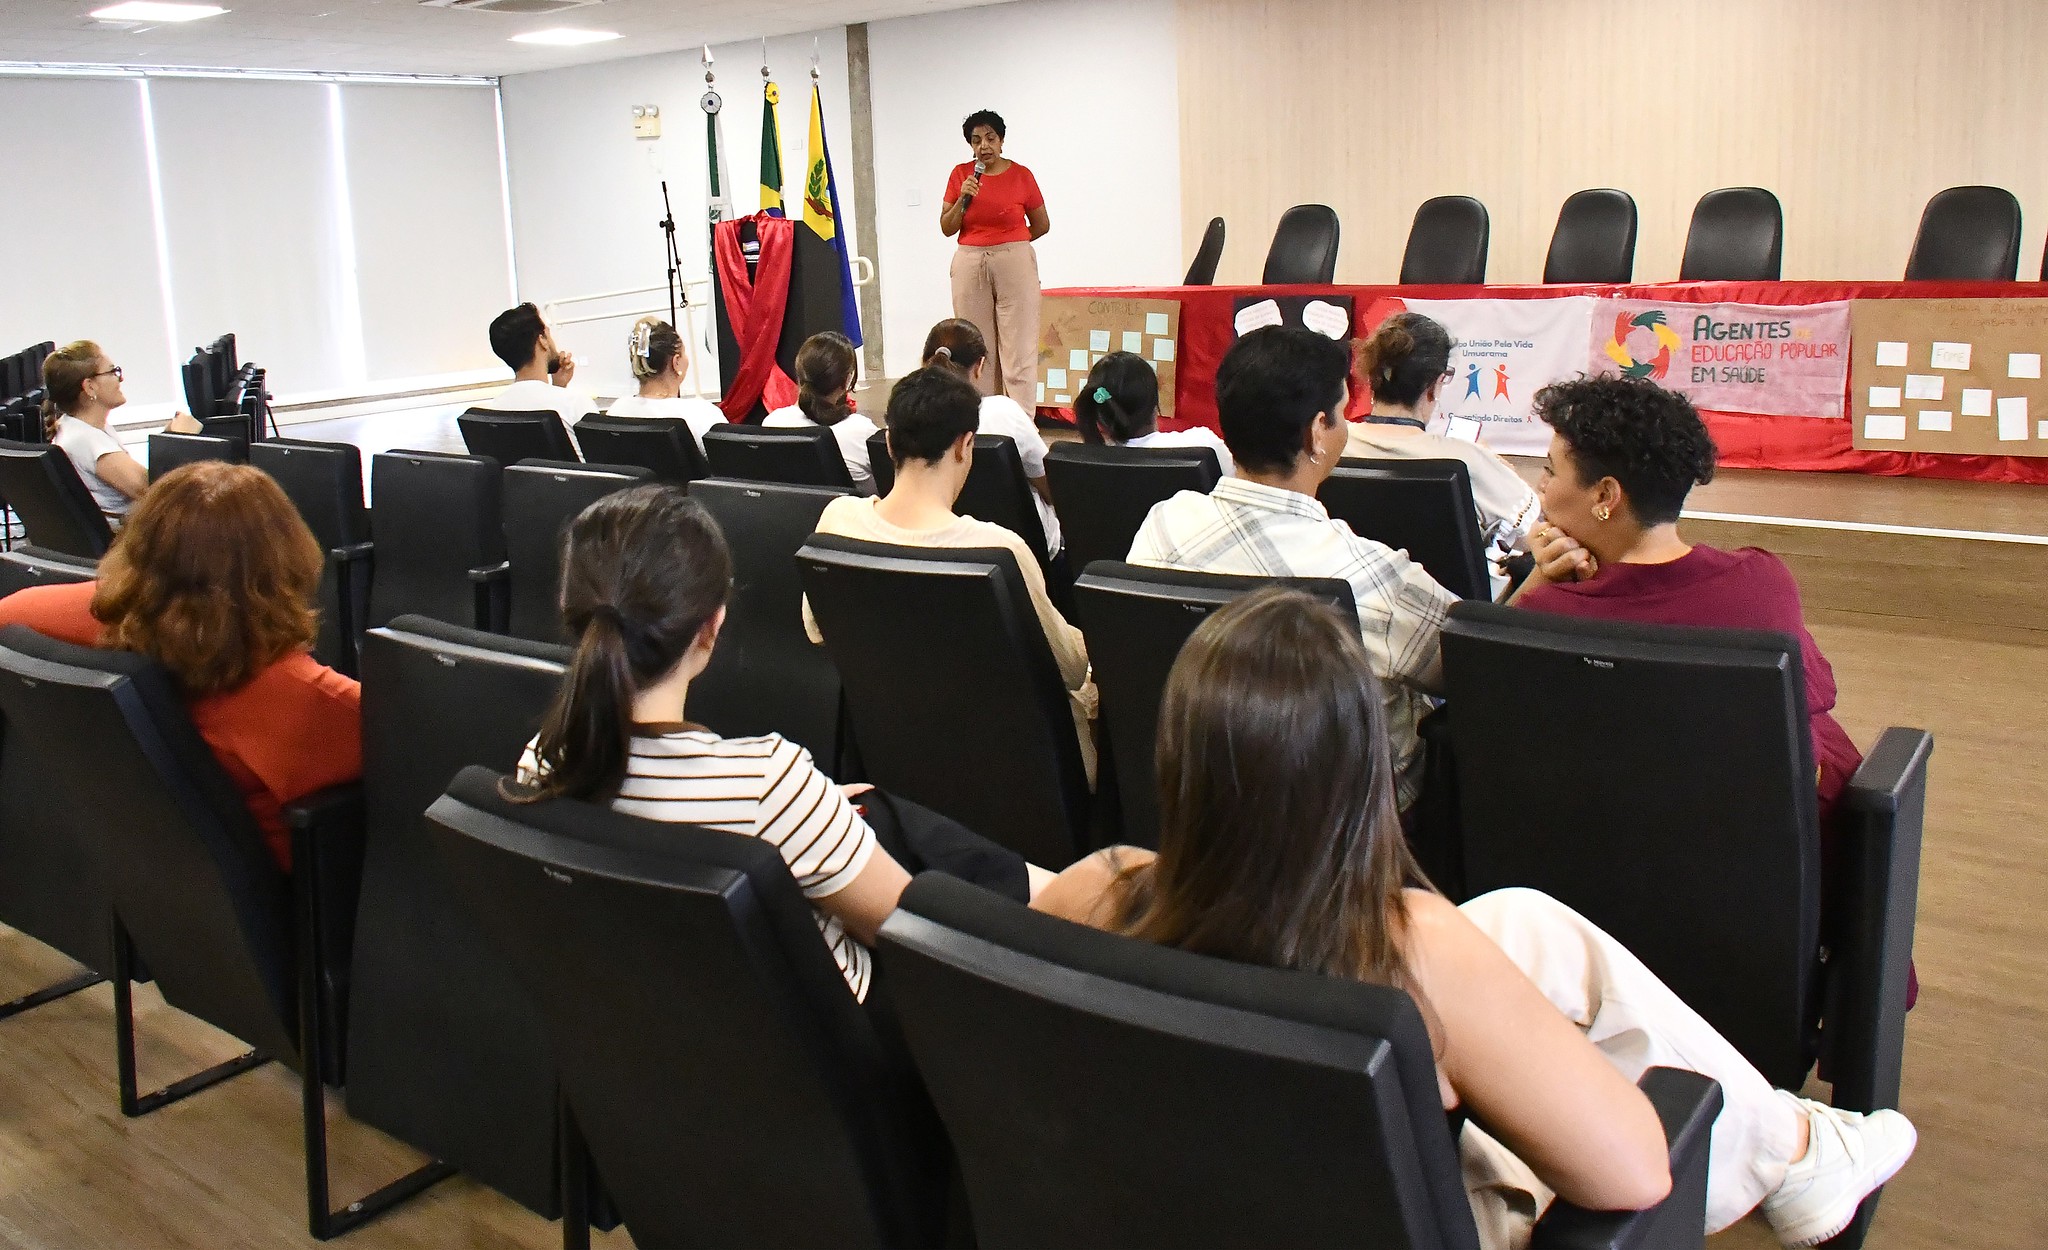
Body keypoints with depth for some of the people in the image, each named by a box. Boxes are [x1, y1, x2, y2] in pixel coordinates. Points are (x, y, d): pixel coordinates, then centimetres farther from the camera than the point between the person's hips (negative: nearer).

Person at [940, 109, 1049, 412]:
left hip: (1015, 265, -2)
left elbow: (1042, 225, 11)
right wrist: (963, 198, -10)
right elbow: (947, 228, 5)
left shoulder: (1021, 175, 1)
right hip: (969, 265, 2)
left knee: (1018, 348, -6)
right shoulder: (961, 174, 6)